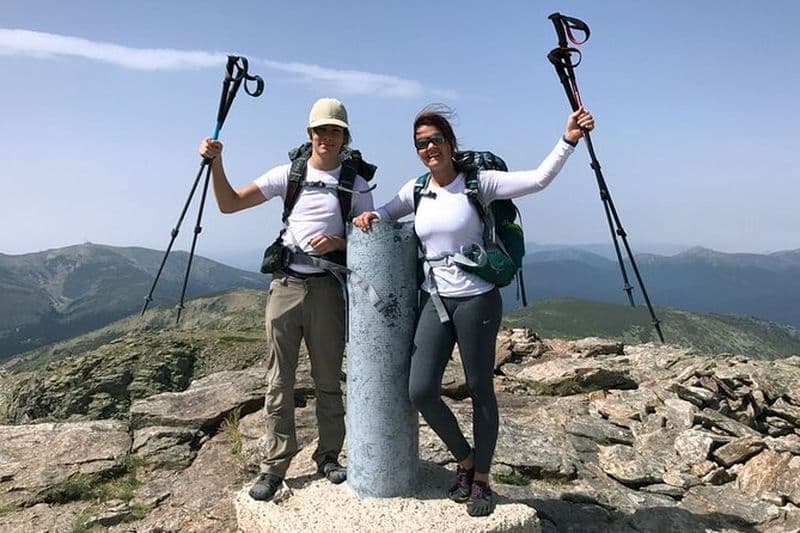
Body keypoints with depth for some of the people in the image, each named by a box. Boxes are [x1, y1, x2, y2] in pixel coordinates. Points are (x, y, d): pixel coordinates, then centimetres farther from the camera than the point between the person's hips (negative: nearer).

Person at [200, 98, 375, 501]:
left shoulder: (356, 183, 5)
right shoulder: (288, 174, 6)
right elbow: (229, 204, 5)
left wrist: (337, 243, -15)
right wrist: (216, 163, -10)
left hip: (328, 289, 0)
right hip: (285, 284, 1)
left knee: (328, 379, 9)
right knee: (279, 380, 5)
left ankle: (328, 457, 24)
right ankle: (274, 466, 16)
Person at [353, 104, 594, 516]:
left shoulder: (479, 182, -6)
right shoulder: (416, 189, 7)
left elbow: (538, 179, -12)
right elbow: (388, 211, 24)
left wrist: (568, 140, -22)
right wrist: (372, 216, 3)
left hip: (476, 299, -4)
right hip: (434, 299, 4)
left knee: (480, 390, 6)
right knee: (421, 390, -2)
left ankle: (480, 480, 27)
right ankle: (464, 459, 26)